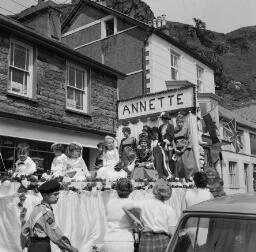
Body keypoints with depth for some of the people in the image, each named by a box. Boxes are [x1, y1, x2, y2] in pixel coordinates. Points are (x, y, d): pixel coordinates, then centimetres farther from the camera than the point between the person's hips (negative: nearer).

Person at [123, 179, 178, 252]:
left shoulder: (144, 203, 2)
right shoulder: (170, 210, -1)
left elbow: (125, 207, -1)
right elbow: (172, 232, -5)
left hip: (145, 241, 1)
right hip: (162, 241, -1)